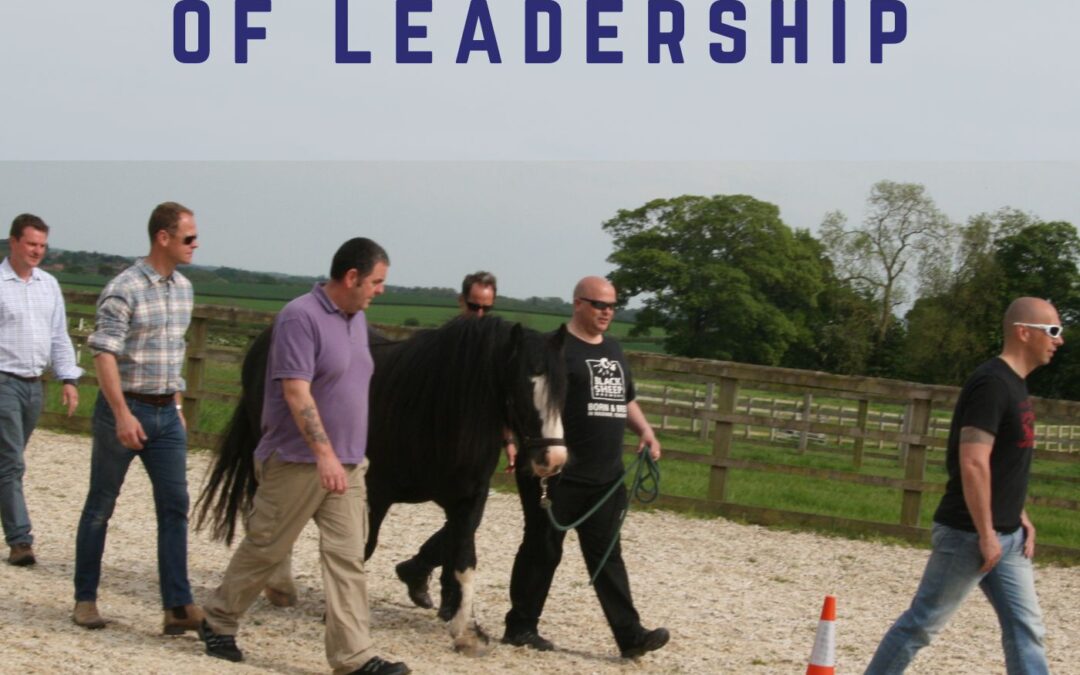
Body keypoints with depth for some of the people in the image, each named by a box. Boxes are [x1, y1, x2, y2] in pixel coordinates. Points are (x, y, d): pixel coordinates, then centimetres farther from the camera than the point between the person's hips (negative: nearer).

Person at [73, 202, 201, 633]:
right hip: (124, 409, -6)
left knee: (174, 505, -2)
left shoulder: (183, 288, 8)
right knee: (101, 505, 6)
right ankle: (85, 598, 16)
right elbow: (104, 355, -18)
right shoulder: (124, 290, -14)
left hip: (166, 413, 6)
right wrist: (122, 415, -24)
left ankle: (178, 606, -5)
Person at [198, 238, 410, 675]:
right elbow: (296, 392, -23)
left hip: (347, 466, 7)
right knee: (265, 549, 6)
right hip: (296, 461, -7)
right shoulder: (301, 317, -16)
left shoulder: (357, 319, 11)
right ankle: (218, 623, 25)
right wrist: (324, 453, -29)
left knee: (347, 558, 0)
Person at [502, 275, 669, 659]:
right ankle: (520, 626, 14)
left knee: (607, 555, 4)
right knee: (543, 550, 3)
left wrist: (644, 430, 10)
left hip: (607, 477, 7)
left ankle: (630, 635, -1)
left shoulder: (613, 351, 18)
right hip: (559, 474, -7)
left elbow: (626, 400, 28)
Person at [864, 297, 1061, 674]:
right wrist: (986, 534, -22)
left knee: (1026, 629, 7)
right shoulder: (992, 384, -18)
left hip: (1007, 537, 10)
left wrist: (1019, 516, 14)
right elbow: (973, 464, -24)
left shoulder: (1015, 384, 13)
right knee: (923, 623, 1)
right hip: (969, 534, -10)